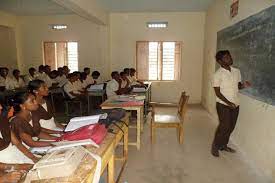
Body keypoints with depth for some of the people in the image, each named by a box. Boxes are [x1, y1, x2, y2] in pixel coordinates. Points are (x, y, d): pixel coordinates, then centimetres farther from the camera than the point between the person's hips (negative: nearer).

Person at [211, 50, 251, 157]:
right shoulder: (218, 74, -14)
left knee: (231, 126, 12)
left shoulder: (237, 71, 4)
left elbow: (238, 86, 15)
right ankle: (215, 146, 13)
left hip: (235, 104, 6)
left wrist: (244, 85, -8)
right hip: (223, 104, -6)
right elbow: (217, 92, -14)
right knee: (225, 126, -6)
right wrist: (228, 103, -21)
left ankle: (224, 145, 30)